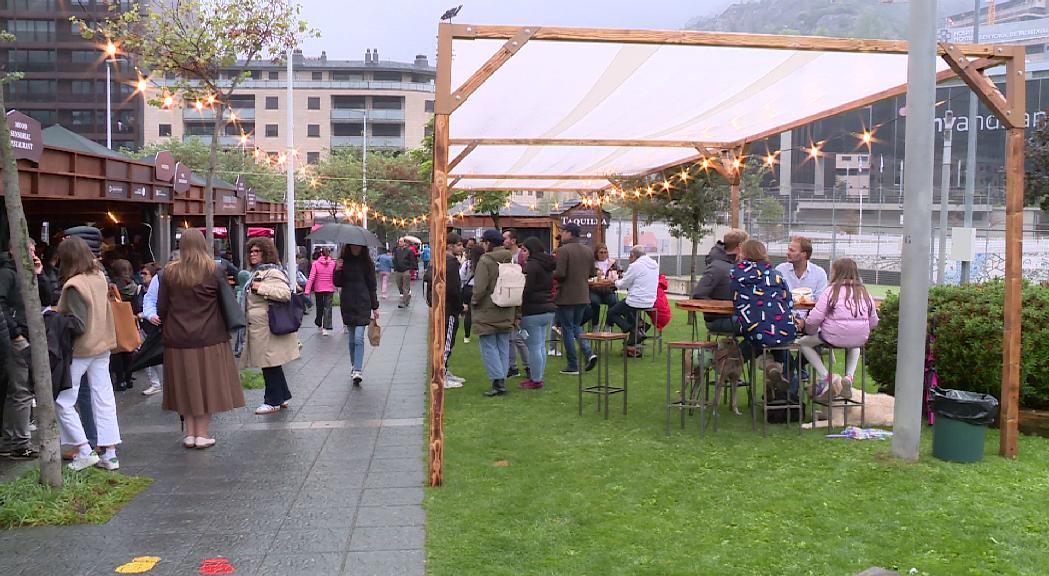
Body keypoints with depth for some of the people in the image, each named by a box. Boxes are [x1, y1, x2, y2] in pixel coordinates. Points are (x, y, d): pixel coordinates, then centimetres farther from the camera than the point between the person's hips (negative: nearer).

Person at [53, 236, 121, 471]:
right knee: (104, 400, 9)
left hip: (79, 350, -7)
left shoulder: (74, 286, -19)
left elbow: (79, 325, -21)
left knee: (63, 402, 6)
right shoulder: (100, 277, 2)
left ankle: (85, 451, 4)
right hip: (102, 345, 7)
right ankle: (110, 453, 12)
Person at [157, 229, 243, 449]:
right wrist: (227, 328, 14)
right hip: (209, 338, -2)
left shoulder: (169, 272, -1)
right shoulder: (215, 271, -7)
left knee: (185, 385, 11)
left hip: (178, 340, 2)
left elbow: (161, 308, 3)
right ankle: (201, 434, 8)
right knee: (207, 383, 6)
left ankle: (190, 433, 15)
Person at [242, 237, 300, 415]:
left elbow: (285, 293, -28)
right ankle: (282, 397, 25)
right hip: (260, 326, 10)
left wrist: (261, 287, -24)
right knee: (271, 364, 16)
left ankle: (273, 401, 6)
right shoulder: (258, 271, 18)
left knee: (270, 365, -3)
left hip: (268, 326, -10)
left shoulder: (272, 272, -14)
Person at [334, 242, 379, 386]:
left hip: (363, 304, -2)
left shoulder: (367, 262, 0)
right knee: (352, 338, 10)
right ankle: (353, 366, 24)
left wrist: (375, 307, 4)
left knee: (358, 338, -11)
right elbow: (338, 283, 5)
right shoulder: (343, 261, 4)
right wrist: (337, 270, -14)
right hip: (347, 304, 2)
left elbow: (372, 285, 4)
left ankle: (358, 371, -15)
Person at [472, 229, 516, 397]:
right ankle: (501, 381, 16)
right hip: (506, 313, 7)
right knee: (503, 346, 12)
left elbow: (480, 288, -21)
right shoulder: (509, 260, 6)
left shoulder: (485, 261, -15)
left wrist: (474, 301, -1)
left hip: (487, 312, -7)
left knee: (489, 347, 0)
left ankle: (498, 381, -6)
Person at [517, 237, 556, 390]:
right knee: (541, 346, 14)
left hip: (534, 312, -9)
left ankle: (536, 380, 1)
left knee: (534, 347, -3)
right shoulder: (547, 265, 15)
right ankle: (539, 377, 20)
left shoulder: (532, 264, -13)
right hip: (549, 310, 9)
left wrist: (519, 314, -13)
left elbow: (526, 291, -16)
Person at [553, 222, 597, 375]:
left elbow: (559, 274, -22)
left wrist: (550, 273, -2)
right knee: (577, 326, 21)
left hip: (566, 297, -6)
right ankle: (589, 353, 2)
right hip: (583, 296, 6)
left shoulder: (563, 250, -15)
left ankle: (573, 365, 9)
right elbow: (592, 273, 12)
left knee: (568, 329, 4)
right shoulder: (588, 251, 7)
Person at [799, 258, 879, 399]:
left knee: (804, 343, 19)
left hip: (834, 338, -5)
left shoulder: (832, 291, -7)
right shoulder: (864, 292, 6)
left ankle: (827, 376, 5)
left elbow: (815, 318, -13)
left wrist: (809, 329, 7)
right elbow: (873, 322, 9)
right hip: (860, 339, 5)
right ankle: (849, 376, 18)